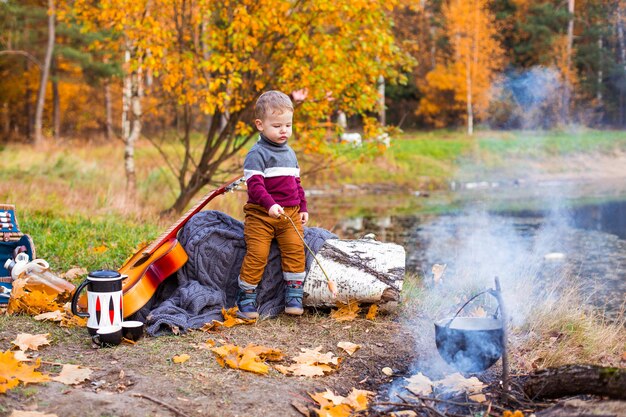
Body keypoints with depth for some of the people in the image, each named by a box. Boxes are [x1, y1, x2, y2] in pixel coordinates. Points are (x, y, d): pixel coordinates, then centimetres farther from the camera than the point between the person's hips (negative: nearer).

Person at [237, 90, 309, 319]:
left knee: (295, 249, -9)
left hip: (290, 213, 6)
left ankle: (294, 295, 1)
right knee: (257, 253, -12)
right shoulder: (257, 153, -7)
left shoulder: (290, 153, 17)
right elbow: (254, 184, -19)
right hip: (261, 214, -6)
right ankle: (246, 296, 5)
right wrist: (270, 205, -32)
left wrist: (303, 207, 16)